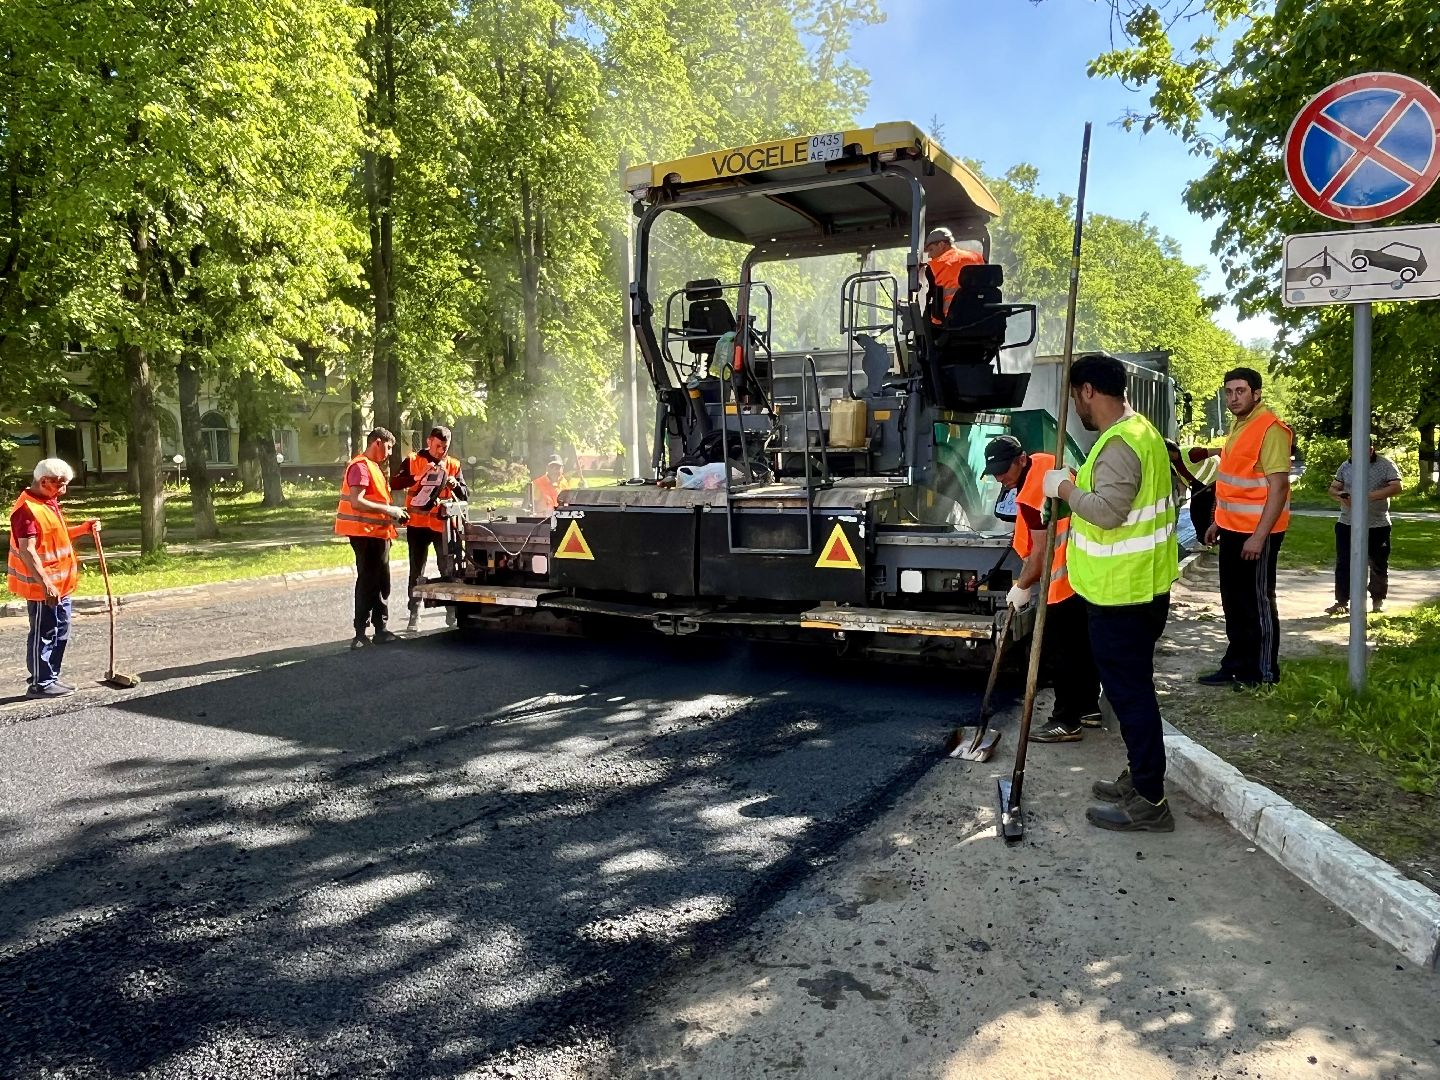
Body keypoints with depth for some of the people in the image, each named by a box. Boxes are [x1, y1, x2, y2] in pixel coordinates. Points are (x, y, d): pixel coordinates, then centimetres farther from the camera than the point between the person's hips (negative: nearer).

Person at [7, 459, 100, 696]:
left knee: (60, 633, 15)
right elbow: (27, 551, -25)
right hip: (43, 587, -10)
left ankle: (50, 677, 26)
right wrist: (45, 583, -28)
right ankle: (40, 684, 10)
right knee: (43, 634, 1)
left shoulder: (49, 502, 11)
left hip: (61, 584, 10)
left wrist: (83, 528, 8)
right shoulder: (27, 509, -20)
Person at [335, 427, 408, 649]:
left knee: (380, 582, 13)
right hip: (366, 533, -10)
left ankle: (380, 629, 20)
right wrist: (388, 510, -19)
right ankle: (361, 635, -2)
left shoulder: (373, 466, 18)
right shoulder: (360, 466, -13)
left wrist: (392, 512, 10)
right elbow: (356, 502, -23)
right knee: (368, 582, -6)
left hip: (377, 533, 10)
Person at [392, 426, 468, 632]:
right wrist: (418, 476, -24)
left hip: (444, 525, 1)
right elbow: (394, 483, -12)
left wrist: (455, 485, -16)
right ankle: (414, 615, 11)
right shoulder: (412, 461, 1)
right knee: (416, 572, 5)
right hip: (418, 525, -1)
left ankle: (452, 613, 18)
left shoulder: (453, 465, 7)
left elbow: (466, 495, 4)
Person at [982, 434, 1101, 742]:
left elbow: (1042, 551, -20)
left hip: (1069, 576, -11)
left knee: (1057, 650, -5)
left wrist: (1022, 587, -6)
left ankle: (1067, 722, 2)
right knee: (1081, 641, 20)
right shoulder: (1043, 463, 6)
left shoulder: (1035, 491, -24)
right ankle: (1088, 707, 32)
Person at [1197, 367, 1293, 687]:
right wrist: (1218, 521, 19)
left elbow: (1278, 486, -21)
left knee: (1257, 602, 2)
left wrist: (1259, 536, -24)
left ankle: (1264, 673, 14)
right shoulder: (1239, 425, 13)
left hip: (1256, 533, -9)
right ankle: (1237, 664, 27)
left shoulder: (1270, 429, -16)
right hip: (1232, 529, 9)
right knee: (1233, 600, 15)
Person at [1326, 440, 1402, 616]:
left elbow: (1396, 487, -15)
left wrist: (1370, 496, -26)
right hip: (1347, 524, 2)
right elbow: (1333, 488, 10)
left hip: (1378, 526, -2)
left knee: (1379, 565, 11)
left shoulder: (1386, 464, -4)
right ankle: (1342, 602, 5)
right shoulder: (1346, 466, 7)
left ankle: (1378, 601, 27)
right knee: (1343, 564, 0)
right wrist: (1340, 495, -14)